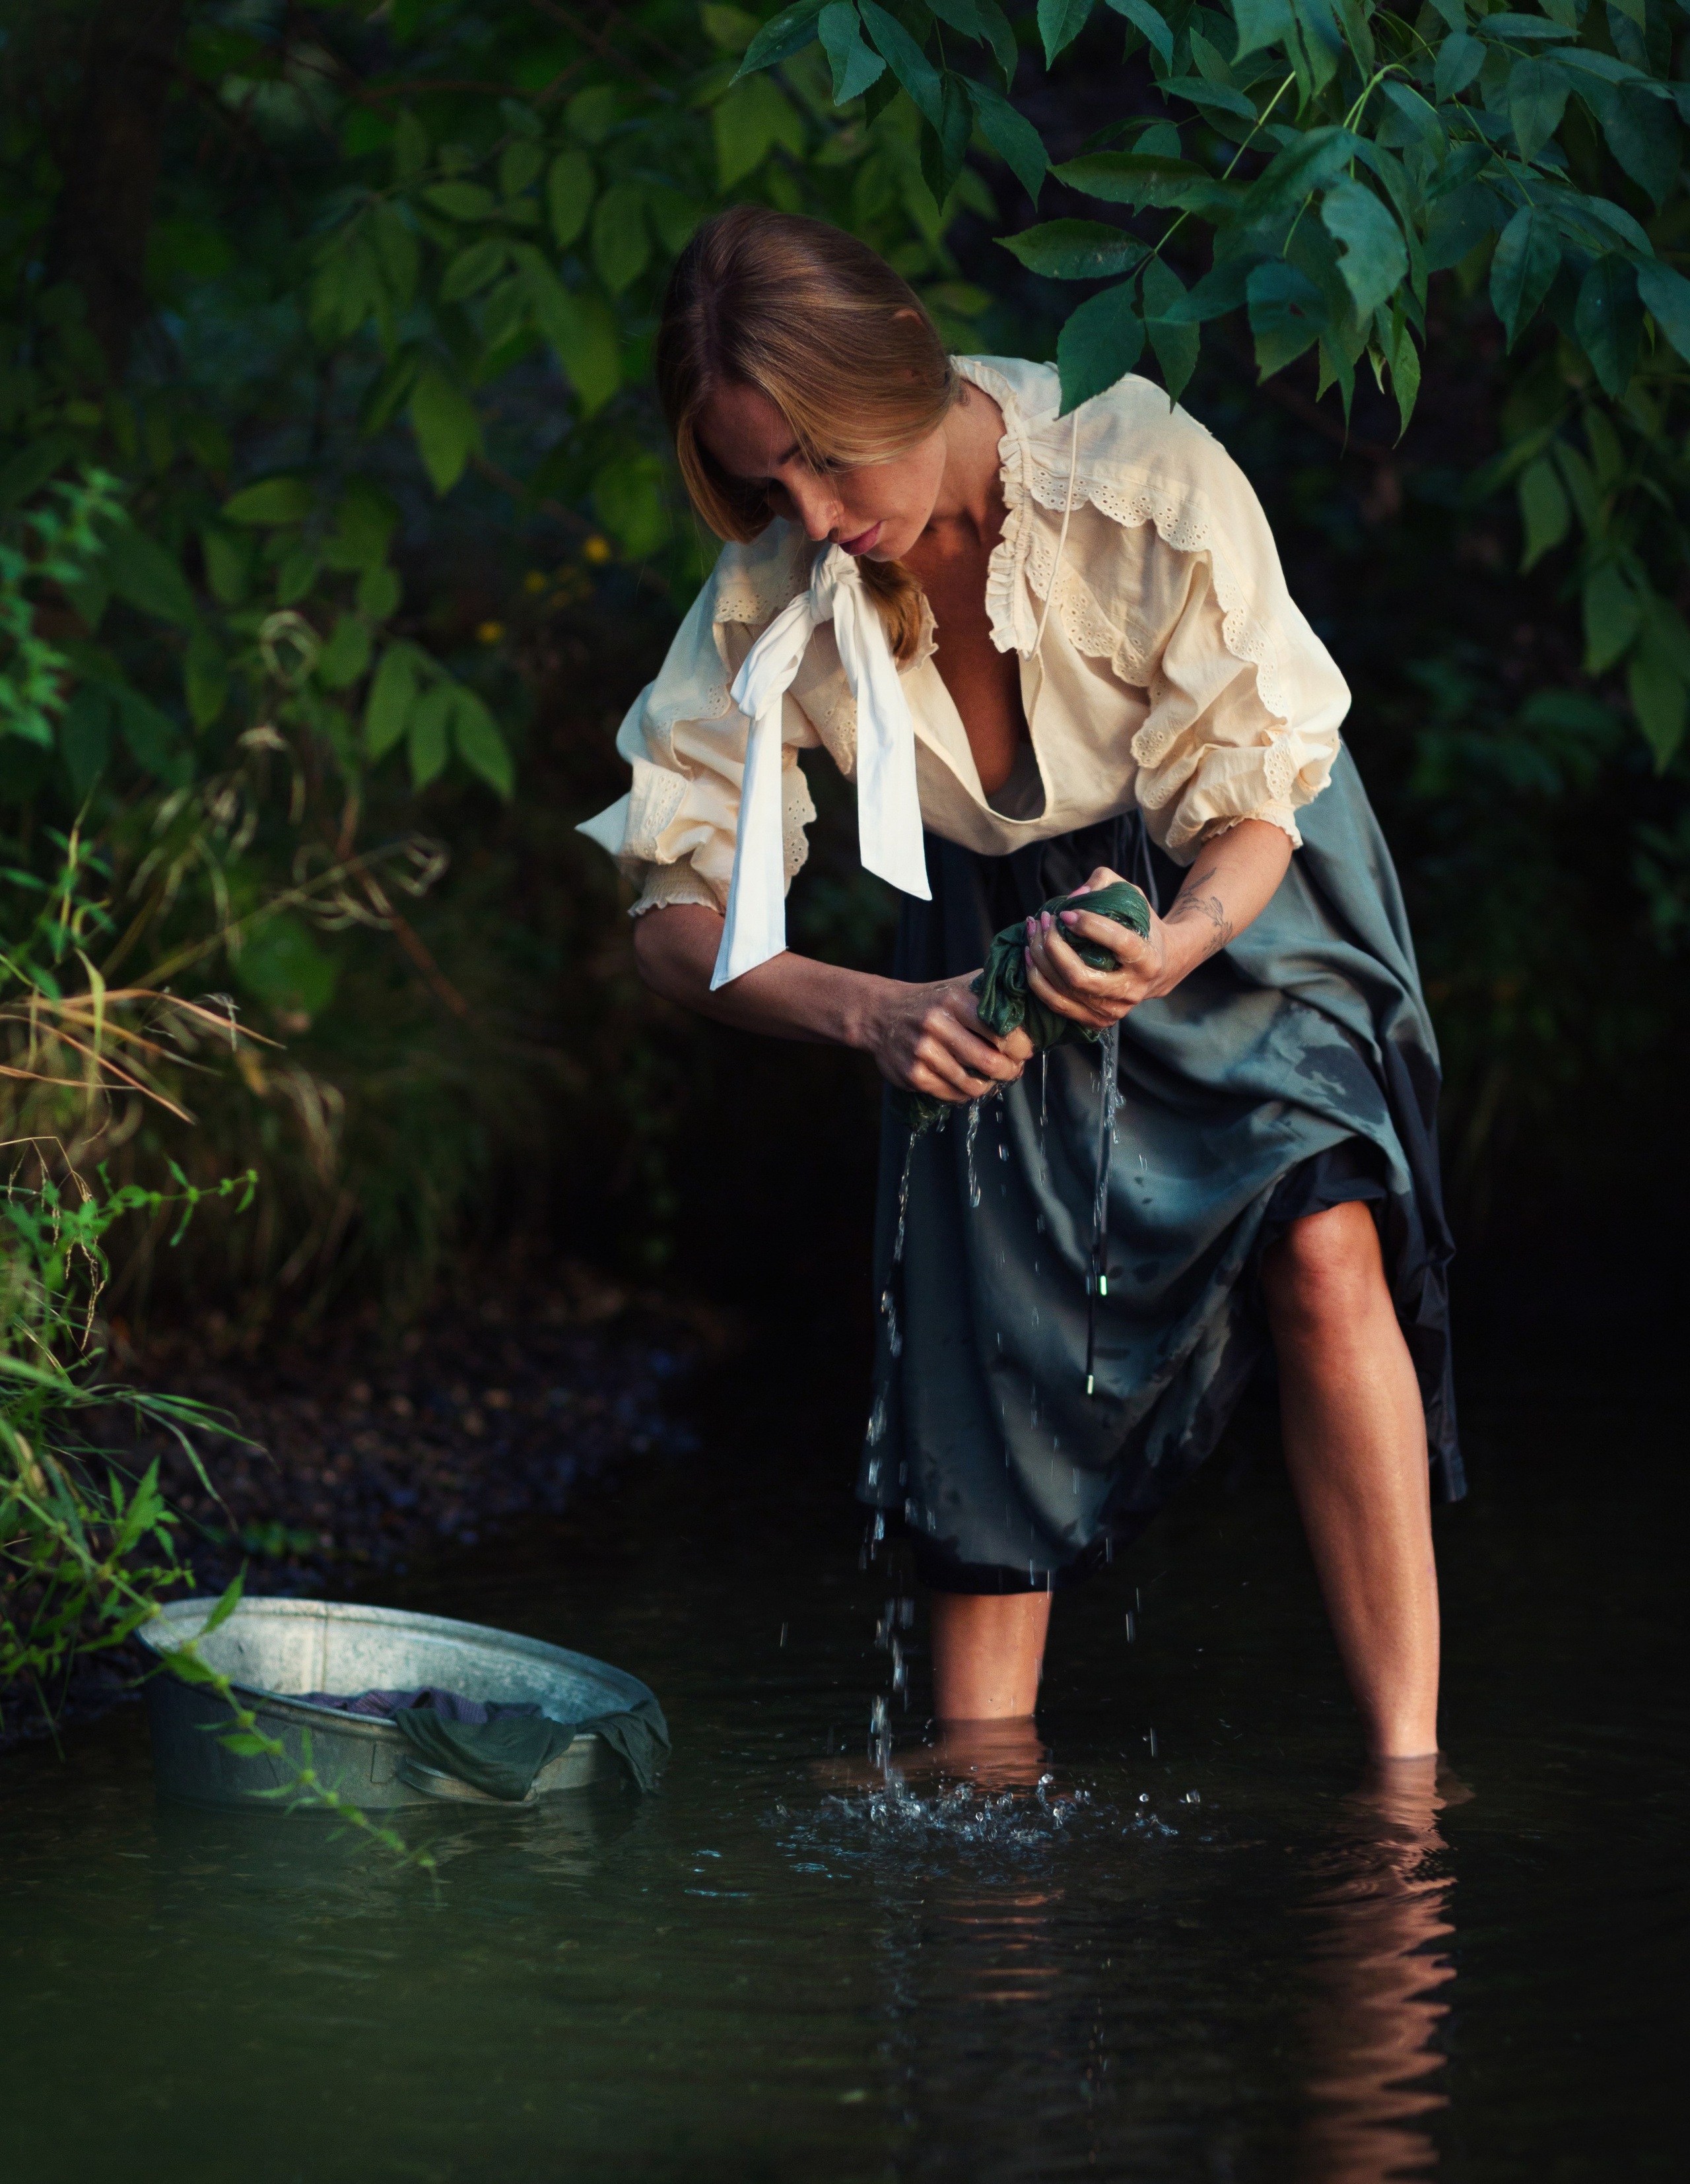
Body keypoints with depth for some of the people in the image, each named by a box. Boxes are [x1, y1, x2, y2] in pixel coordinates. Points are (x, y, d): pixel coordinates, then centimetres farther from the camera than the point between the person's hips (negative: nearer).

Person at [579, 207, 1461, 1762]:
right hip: (995, 934, 3)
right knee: (995, 1356, -6)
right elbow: (676, 927, -19)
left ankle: (1408, 1773, -20)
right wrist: (873, 1014, -39)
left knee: (1322, 1249, -22)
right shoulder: (778, 596, -22)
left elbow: (1254, 804, -22)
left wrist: (1168, 948, -44)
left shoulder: (1146, 480, -31)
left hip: (1230, 892, -3)